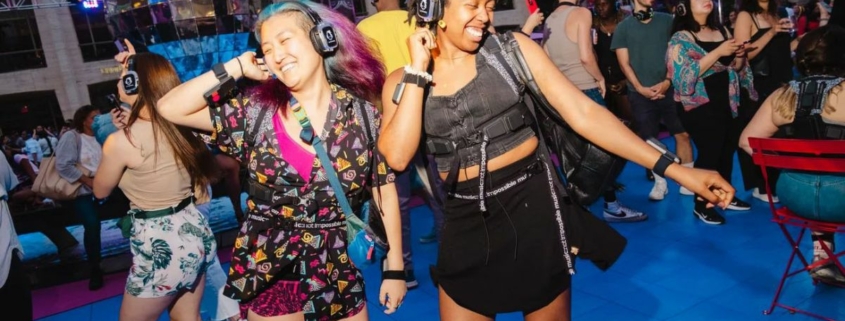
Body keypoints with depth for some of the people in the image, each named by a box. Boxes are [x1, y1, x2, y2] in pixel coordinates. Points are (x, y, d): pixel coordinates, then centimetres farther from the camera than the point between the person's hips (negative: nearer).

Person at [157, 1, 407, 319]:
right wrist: (236, 67, -8)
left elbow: (386, 192, -1)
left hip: (339, 276, 0)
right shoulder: (257, 111, -5)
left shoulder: (363, 114, -6)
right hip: (269, 275, 0)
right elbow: (170, 108, -9)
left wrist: (395, 269, 0)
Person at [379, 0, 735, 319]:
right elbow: (397, 157, -15)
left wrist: (673, 168, -9)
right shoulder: (403, 80, 0)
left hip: (532, 205, 0)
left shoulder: (511, 48, -3)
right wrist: (418, 70, -13)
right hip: (466, 221, 1)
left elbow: (583, 113, -6)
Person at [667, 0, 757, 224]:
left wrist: (739, 55, -5)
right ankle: (701, 204, 7)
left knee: (728, 149, 11)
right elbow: (685, 75, -21)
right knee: (709, 152, -7)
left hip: (726, 102, 7)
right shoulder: (681, 38, -9)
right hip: (700, 106, -7)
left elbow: (735, 67, 17)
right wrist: (718, 52, -23)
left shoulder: (721, 31, 11)